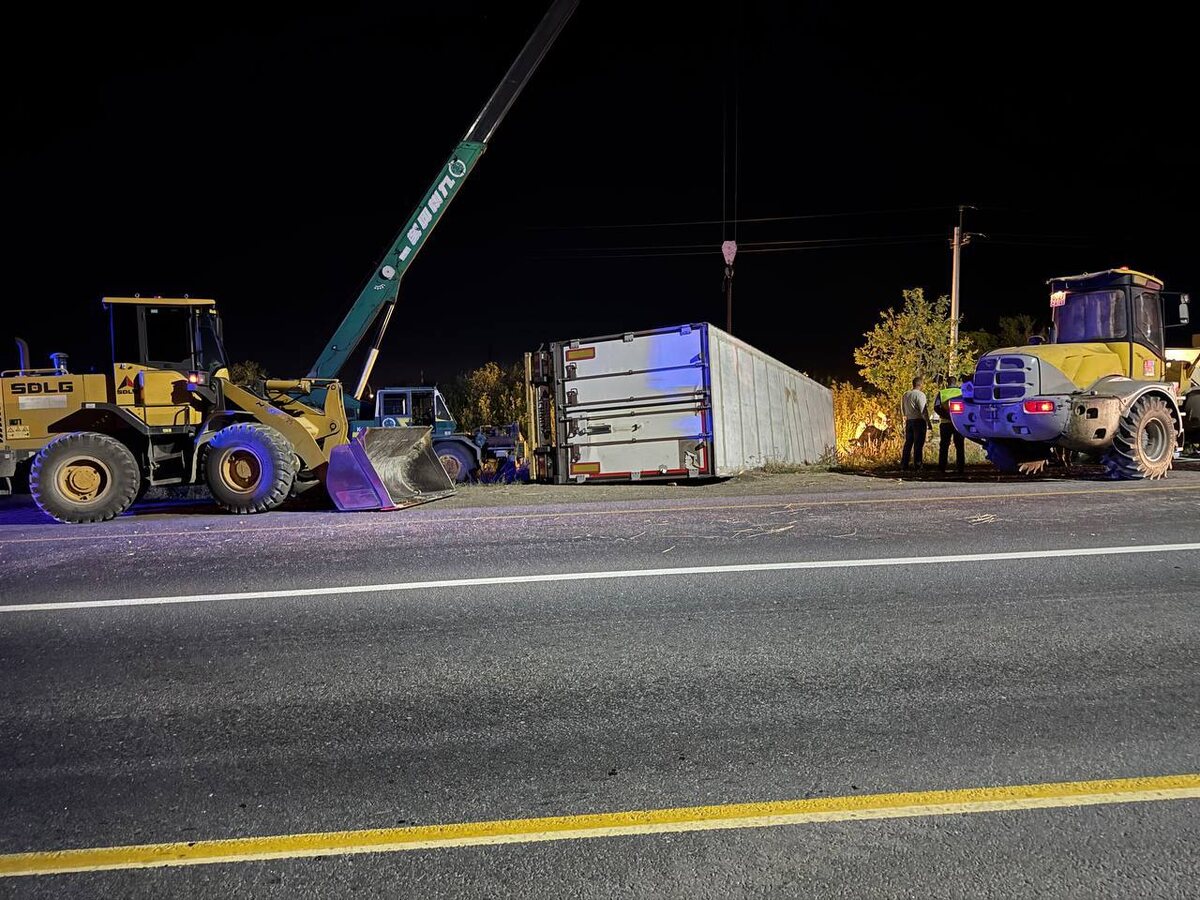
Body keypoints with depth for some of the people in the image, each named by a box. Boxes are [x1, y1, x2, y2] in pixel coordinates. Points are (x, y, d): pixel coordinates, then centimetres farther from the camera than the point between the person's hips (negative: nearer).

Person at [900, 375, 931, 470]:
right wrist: (928, 423, -11)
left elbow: (902, 411, 17)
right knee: (918, 444, -3)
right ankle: (917, 466, -3)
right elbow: (923, 411, -16)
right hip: (919, 421, -7)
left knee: (908, 443, 13)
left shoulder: (905, 394, 9)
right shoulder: (920, 395, -13)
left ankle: (904, 465, 13)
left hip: (909, 421, 7)